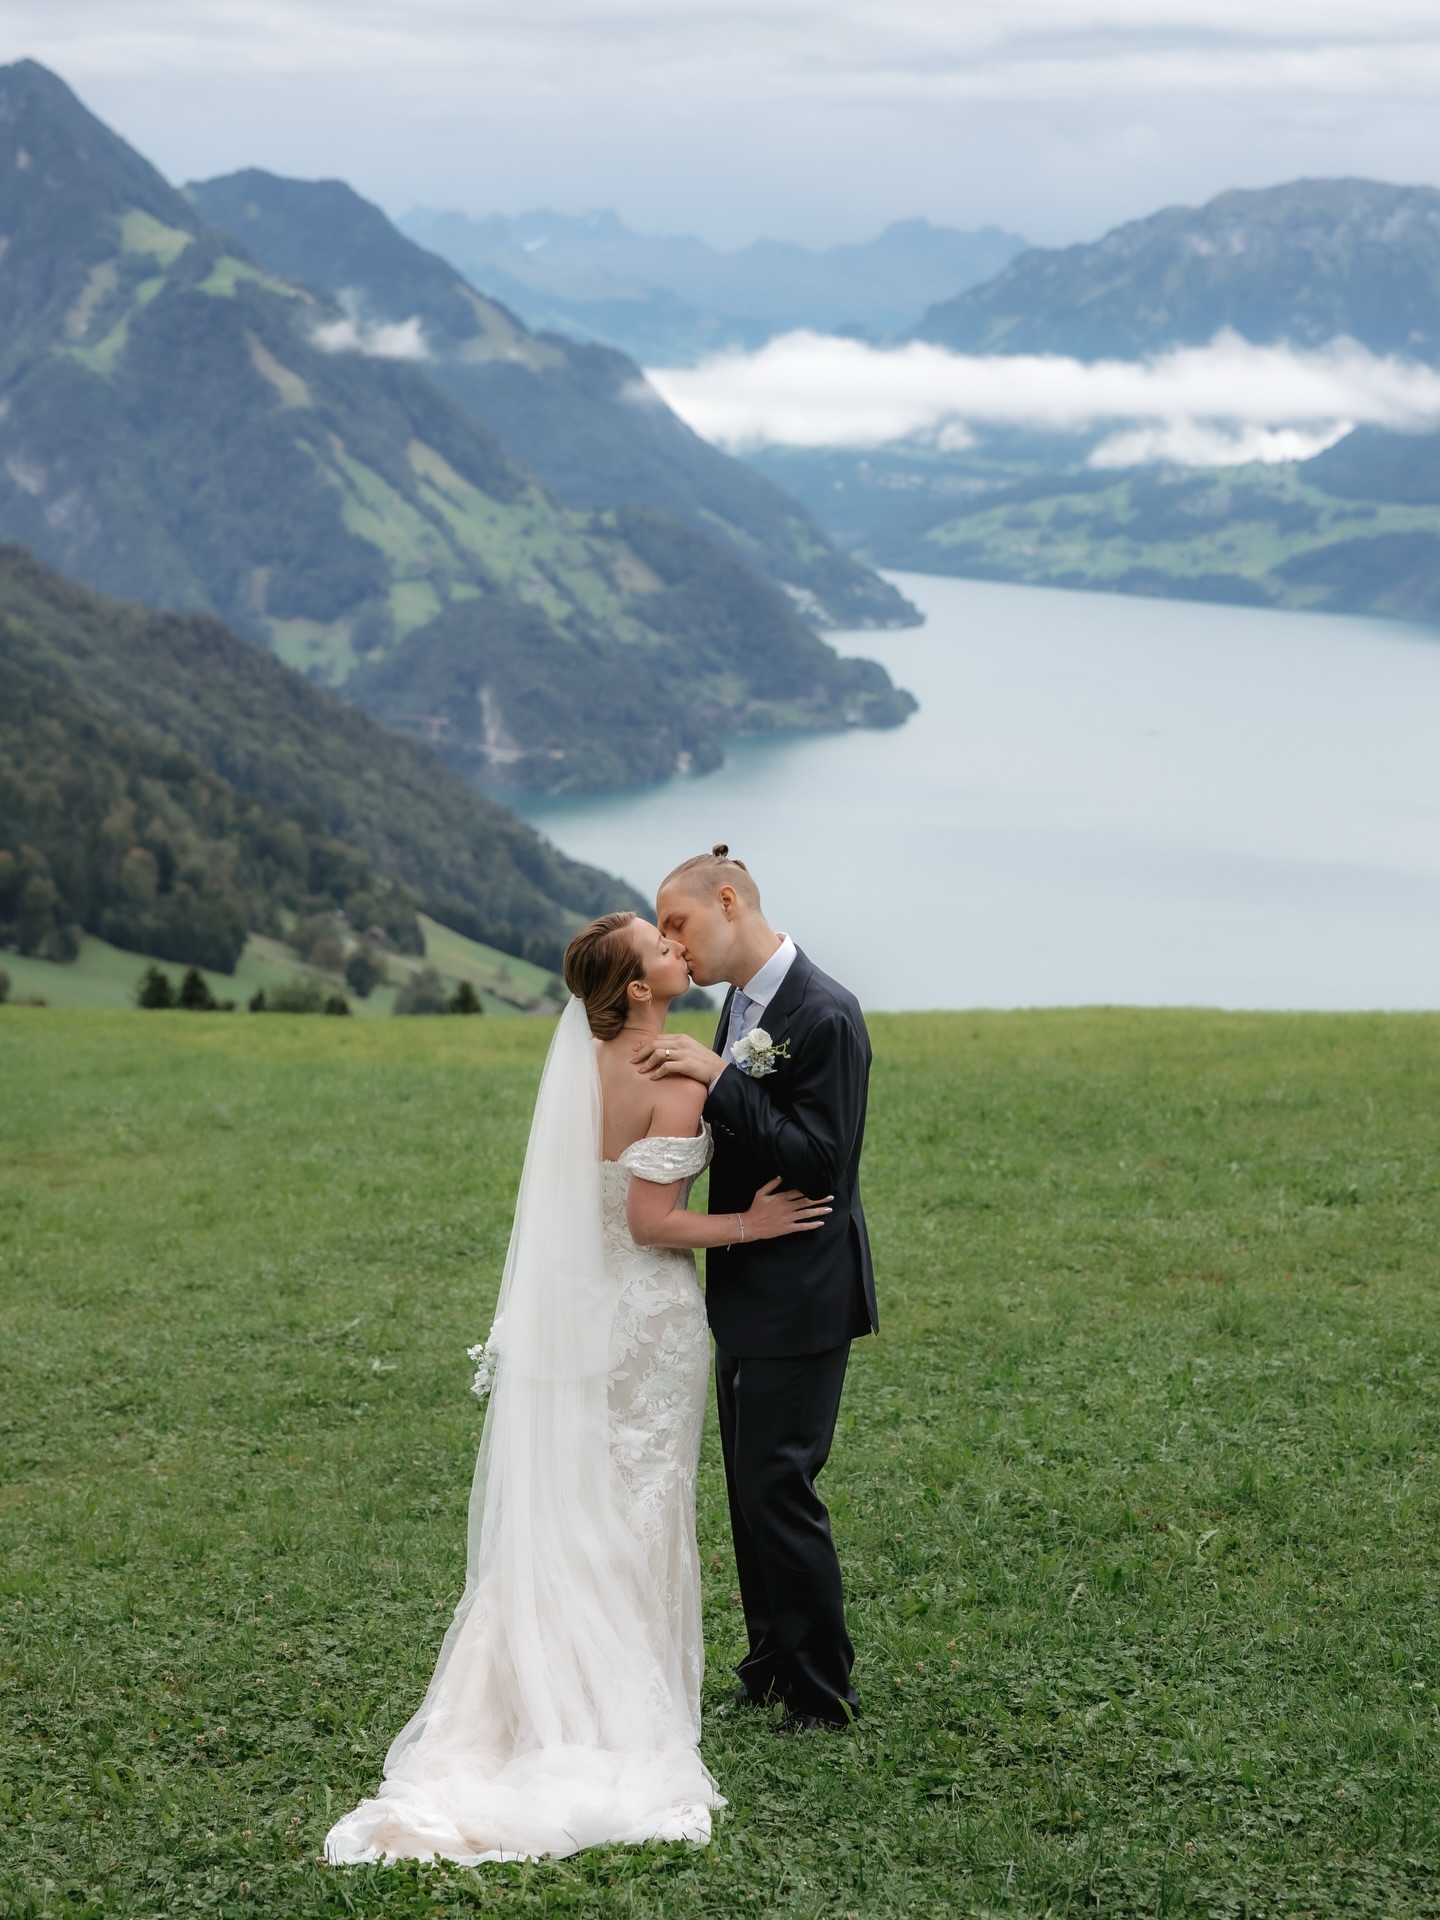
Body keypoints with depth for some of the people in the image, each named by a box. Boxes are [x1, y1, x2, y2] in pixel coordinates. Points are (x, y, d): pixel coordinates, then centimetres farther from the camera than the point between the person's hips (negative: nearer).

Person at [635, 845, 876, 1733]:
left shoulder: (824, 1015, -19)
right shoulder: (744, 1001, 10)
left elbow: (819, 1161, -24)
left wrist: (720, 1078, -26)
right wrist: (697, 1082, 1)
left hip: (800, 1296, -9)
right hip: (749, 1288, 9)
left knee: (778, 1486, -7)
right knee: (751, 1485, 15)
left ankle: (823, 1692, 4)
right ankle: (774, 1666, 26)